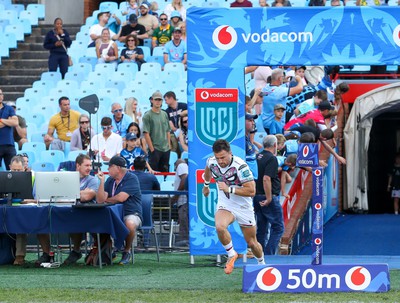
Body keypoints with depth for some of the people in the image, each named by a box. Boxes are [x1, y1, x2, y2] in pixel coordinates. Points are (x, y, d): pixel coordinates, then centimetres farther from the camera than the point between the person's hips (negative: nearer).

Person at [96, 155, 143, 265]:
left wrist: (106, 200, 1)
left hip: (131, 214, -6)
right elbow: (100, 200, 2)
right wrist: (102, 181, -6)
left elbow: (121, 198, -16)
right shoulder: (110, 180, 11)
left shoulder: (131, 179, -7)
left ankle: (127, 251, -12)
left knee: (130, 224, -39)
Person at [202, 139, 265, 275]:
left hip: (243, 207, -3)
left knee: (252, 243, 9)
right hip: (224, 205, 3)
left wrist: (229, 189, -35)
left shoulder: (240, 166, -26)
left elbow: (251, 191, -29)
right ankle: (231, 255, -8)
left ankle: (262, 263, 39)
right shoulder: (212, 162, -10)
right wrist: (206, 185, 32)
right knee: (220, 227, -31)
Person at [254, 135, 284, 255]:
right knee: (278, 227, -2)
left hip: (257, 196, 8)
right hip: (269, 197, -8)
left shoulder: (258, 157, 11)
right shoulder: (271, 159, -14)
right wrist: (269, 198, -19)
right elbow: (266, 179, -23)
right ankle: (268, 255, -10)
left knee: (262, 229, 14)